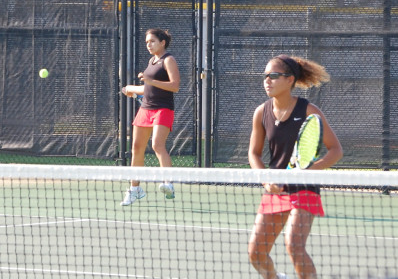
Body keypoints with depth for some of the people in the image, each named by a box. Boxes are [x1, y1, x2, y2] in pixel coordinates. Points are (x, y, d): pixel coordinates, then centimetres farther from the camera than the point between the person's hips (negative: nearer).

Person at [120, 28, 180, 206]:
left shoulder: (168, 60, -6)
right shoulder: (152, 61, 18)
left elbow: (175, 86, -18)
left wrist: (151, 81, -24)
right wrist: (133, 89, 36)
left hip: (163, 110, -8)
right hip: (146, 109, 8)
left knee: (158, 145, -26)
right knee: (137, 148, 6)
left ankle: (169, 185, -35)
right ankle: (135, 189, 16)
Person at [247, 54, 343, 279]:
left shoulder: (309, 111, -11)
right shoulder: (261, 113, 0)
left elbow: (336, 149, -7)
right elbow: (254, 153, 11)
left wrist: (312, 168, -25)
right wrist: (266, 180, -8)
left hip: (304, 190, -5)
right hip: (275, 191, 5)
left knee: (294, 246, -24)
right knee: (256, 253, 2)